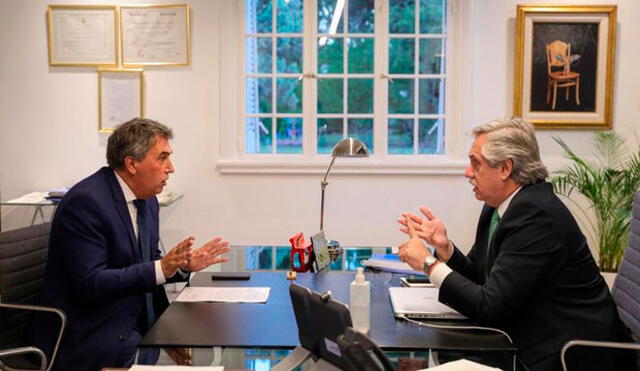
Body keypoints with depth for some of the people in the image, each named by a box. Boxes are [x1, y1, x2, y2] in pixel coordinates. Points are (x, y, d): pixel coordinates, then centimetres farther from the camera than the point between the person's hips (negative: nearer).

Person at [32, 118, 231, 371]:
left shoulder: (147, 200, 8)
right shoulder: (85, 202, -19)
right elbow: (91, 283, -24)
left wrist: (183, 266, -4)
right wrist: (161, 268, -30)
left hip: (136, 325, 8)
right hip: (88, 338, -8)